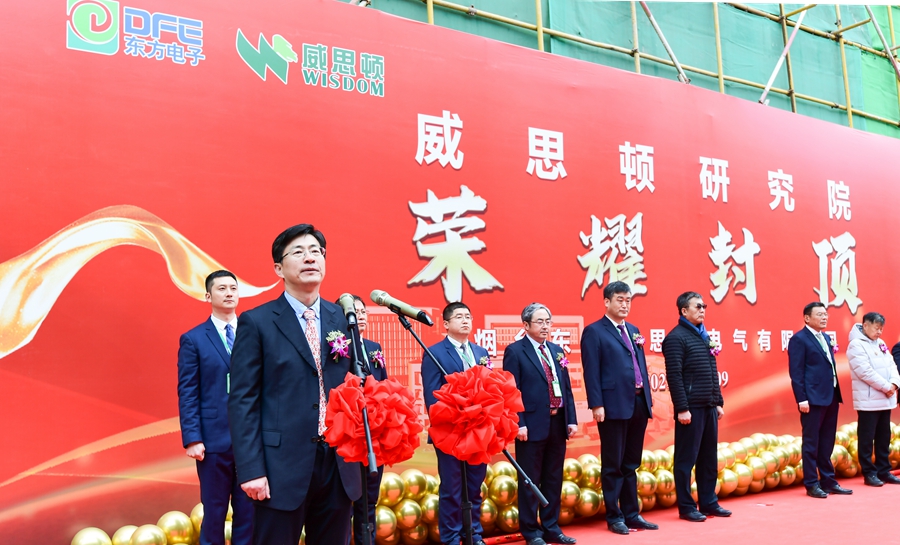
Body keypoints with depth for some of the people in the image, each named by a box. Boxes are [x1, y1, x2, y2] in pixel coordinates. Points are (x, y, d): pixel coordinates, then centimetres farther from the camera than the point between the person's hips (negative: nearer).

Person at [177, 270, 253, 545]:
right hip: (214, 439, -2)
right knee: (214, 512, 9)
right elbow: (187, 394, -3)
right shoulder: (193, 339, 2)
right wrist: (192, 438, -11)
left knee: (249, 511, 9)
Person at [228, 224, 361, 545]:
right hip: (282, 466, -4)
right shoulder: (257, 322, -3)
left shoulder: (343, 319, 8)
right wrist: (250, 469, -13)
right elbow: (243, 401, -6)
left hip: (339, 465, 4)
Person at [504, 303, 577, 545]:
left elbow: (566, 388, 14)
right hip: (532, 425, -6)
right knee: (530, 481, 4)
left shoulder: (557, 350, 14)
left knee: (554, 480, 14)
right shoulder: (515, 351, -6)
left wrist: (571, 419, 8)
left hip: (558, 423, 6)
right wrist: (519, 423, -16)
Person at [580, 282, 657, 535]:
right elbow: (591, 372, -10)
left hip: (639, 404, 7)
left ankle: (632, 514, 22)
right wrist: (597, 405, -17)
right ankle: (614, 517, 12)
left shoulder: (633, 331, 18)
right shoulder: (594, 331, -4)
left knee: (631, 465, 14)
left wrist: (648, 398, 12)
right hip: (614, 406, -7)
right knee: (613, 465, 3)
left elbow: (641, 366, 18)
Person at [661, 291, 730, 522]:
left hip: (709, 406, 8)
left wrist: (719, 402, 15)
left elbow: (713, 372, 19)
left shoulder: (705, 336, 15)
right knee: (686, 459, 0)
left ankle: (709, 502, 22)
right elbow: (674, 375, -16)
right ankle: (686, 507, 8)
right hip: (691, 407, -8)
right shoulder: (676, 337, -10)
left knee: (709, 458, 13)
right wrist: (681, 408, -19)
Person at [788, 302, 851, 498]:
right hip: (813, 399, -8)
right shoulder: (799, 339, -8)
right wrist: (801, 399, -18)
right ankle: (811, 484, 7)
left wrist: (837, 394, 13)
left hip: (831, 397, 8)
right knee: (811, 443, 0)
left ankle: (828, 481, 21)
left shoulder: (826, 338, 17)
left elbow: (830, 367, 19)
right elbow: (796, 372, -13)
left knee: (827, 443, 13)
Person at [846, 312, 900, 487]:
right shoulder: (856, 345, -11)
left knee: (884, 438, 12)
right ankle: (869, 473, 7)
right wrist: (886, 387, -16)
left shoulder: (880, 343, 14)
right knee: (867, 439, 0)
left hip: (885, 399, 8)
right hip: (868, 400, -7)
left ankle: (884, 471, 20)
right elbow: (865, 372, -18)